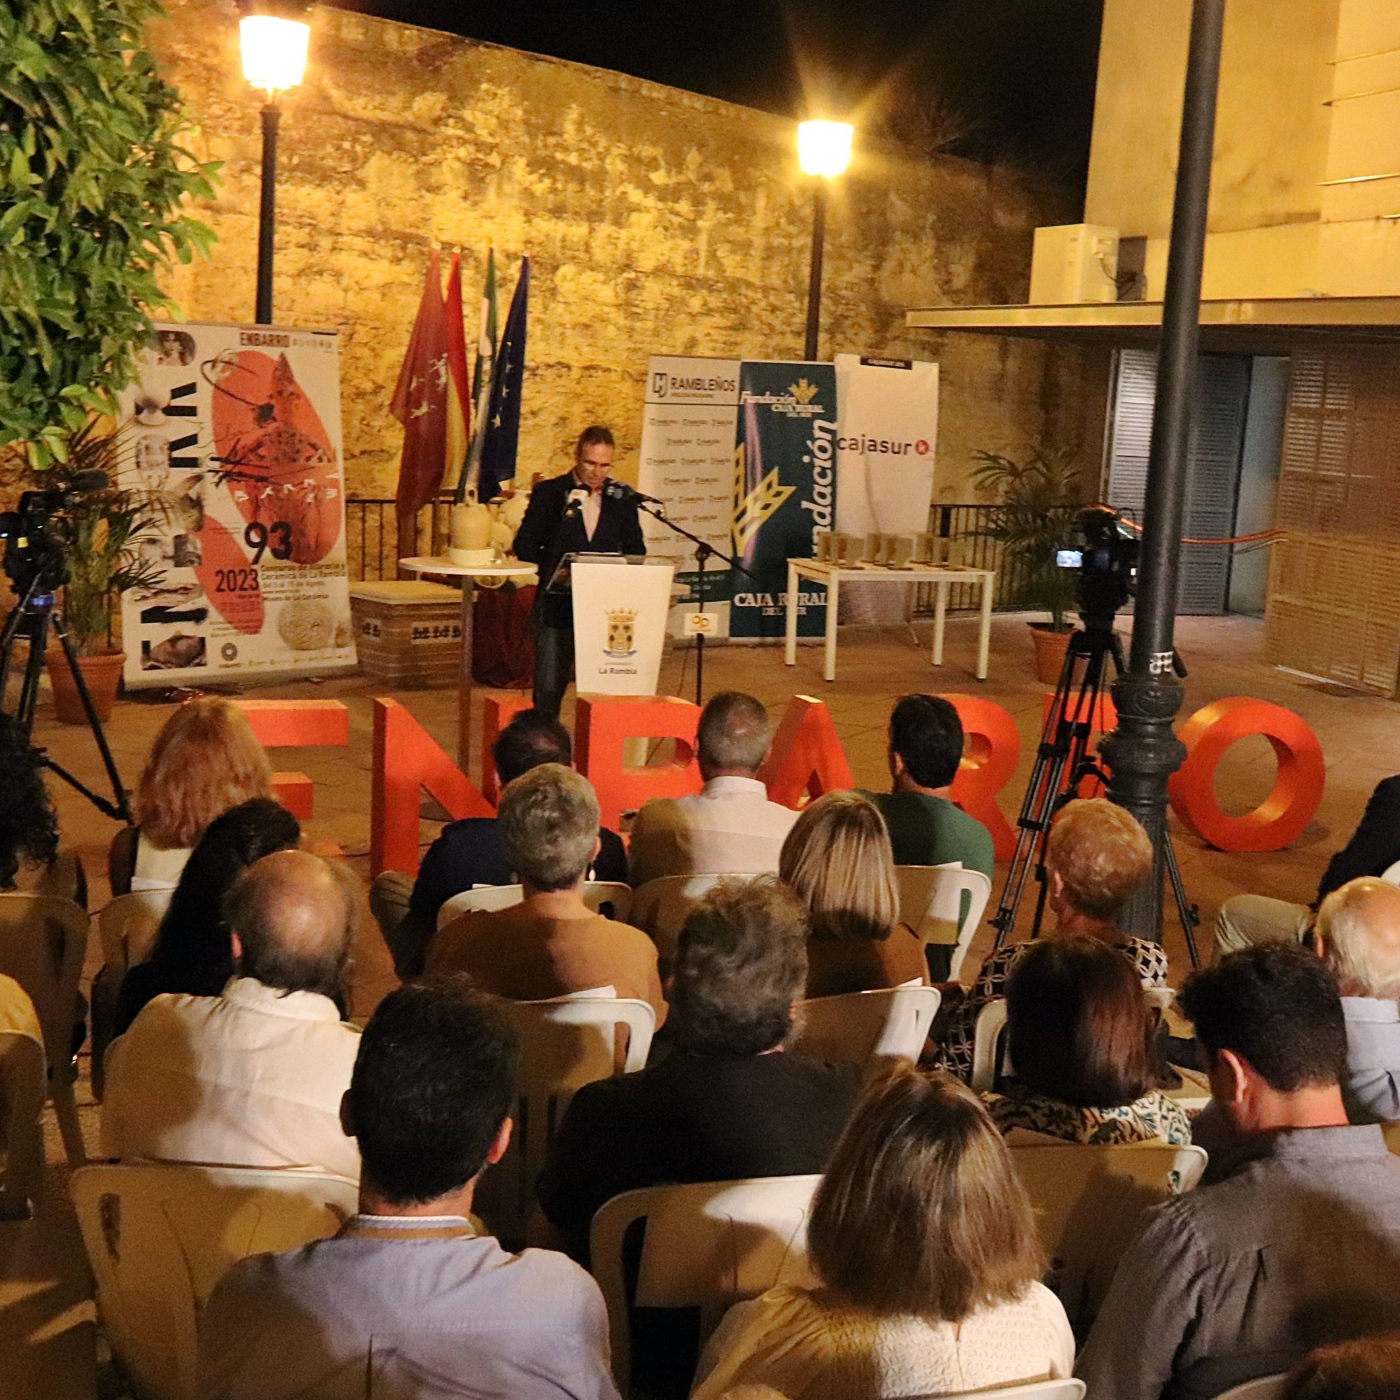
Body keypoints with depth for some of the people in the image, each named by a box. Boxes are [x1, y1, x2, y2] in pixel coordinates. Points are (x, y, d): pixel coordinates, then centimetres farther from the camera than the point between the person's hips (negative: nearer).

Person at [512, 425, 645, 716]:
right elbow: (524, 545, 1)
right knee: (548, 689, 1)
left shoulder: (622, 499, 9)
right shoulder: (548, 493, 3)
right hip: (557, 606, -2)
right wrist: (553, 571, -14)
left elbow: (635, 550, 14)